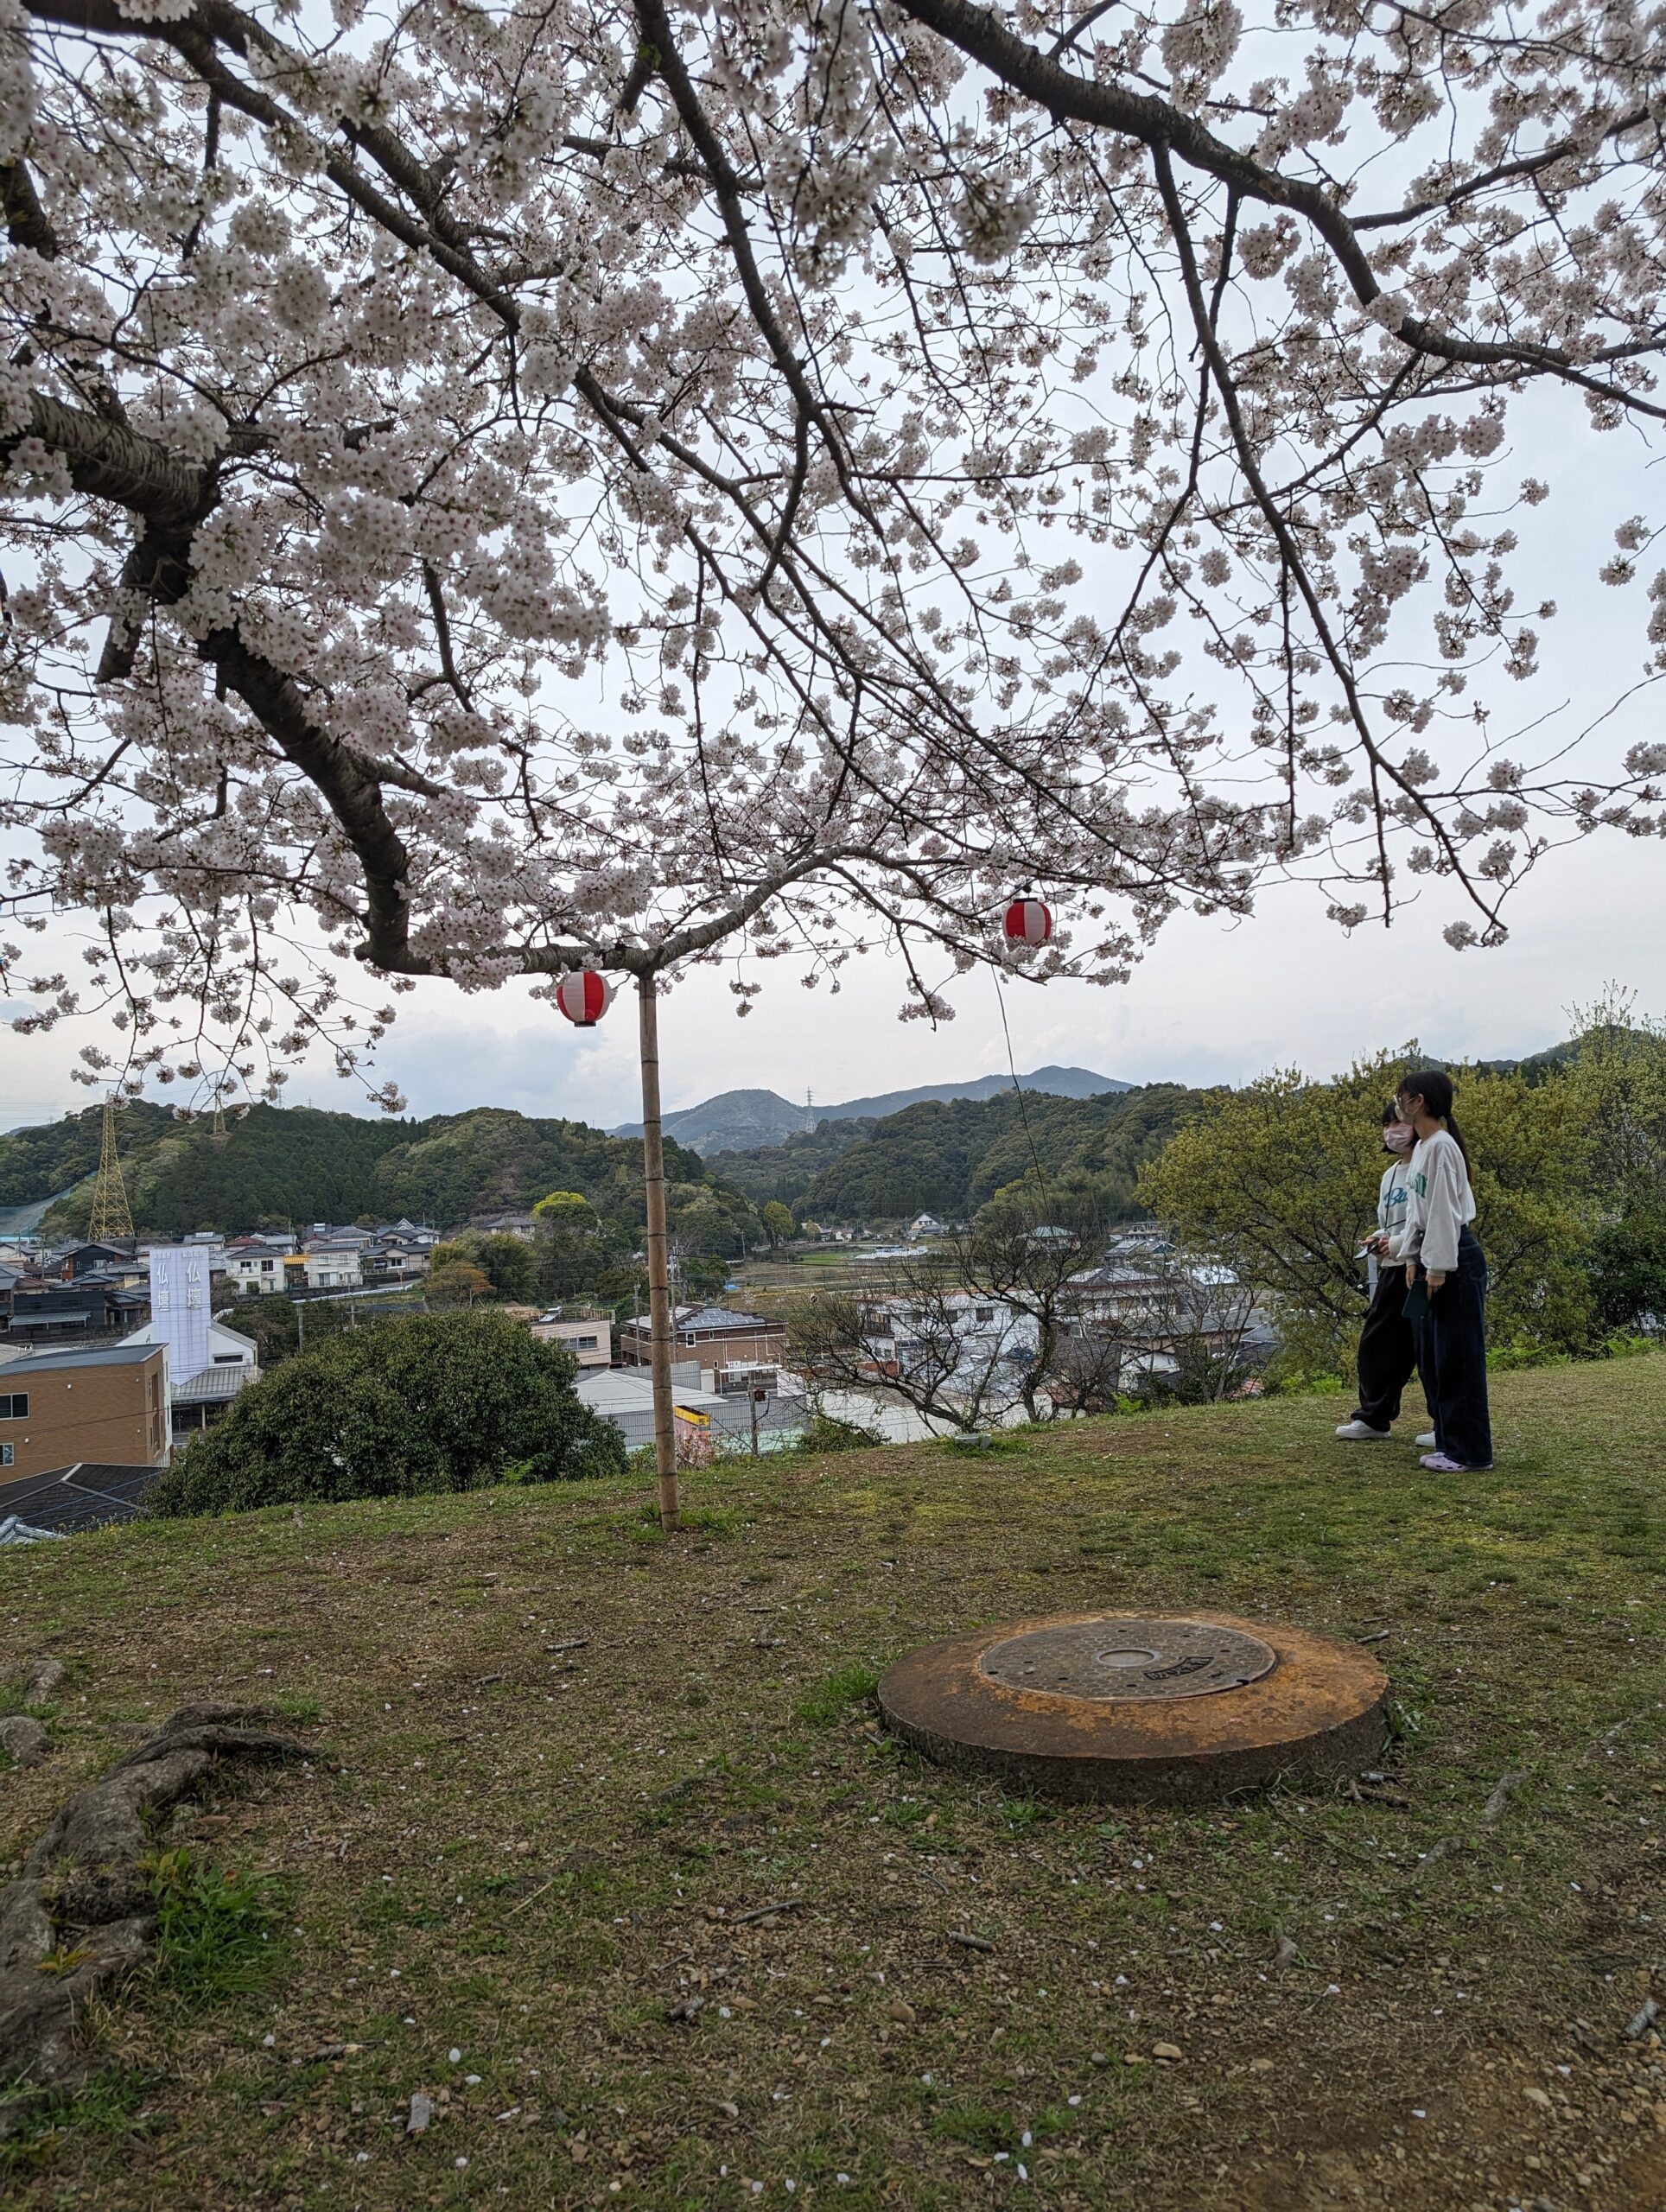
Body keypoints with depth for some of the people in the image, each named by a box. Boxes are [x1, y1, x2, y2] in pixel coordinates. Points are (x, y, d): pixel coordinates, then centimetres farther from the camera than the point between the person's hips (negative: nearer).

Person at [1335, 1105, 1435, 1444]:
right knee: (1377, 1342, 11)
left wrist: (1401, 1242, -19)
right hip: (1393, 1270, 9)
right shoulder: (1389, 1175, 17)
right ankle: (1372, 1418, 21)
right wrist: (1379, 1239, 6)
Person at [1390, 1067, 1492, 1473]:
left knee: (1458, 1356, -5)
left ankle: (1470, 1451, 2)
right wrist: (1412, 1258, 13)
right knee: (1432, 1357, 13)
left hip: (1455, 1260, -10)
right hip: (1431, 1259, 10)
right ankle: (1448, 1443, 20)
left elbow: (1444, 1210, -18)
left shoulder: (1442, 1146, -16)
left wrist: (1438, 1267, -17)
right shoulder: (1420, 1147, 13)